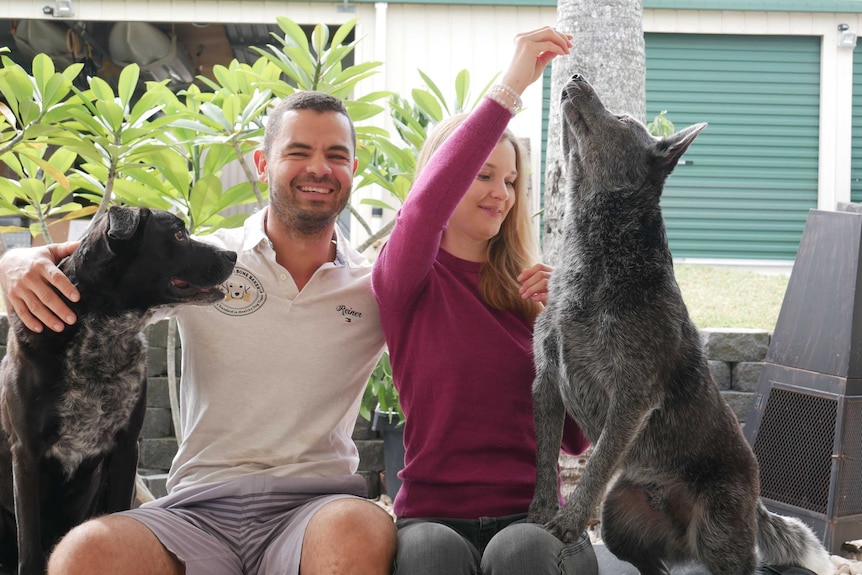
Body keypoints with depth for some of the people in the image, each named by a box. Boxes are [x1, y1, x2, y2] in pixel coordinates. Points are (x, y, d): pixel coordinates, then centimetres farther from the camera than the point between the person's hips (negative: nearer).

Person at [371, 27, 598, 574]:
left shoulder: (529, 290, 15)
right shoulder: (407, 283, 4)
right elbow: (425, 206, -20)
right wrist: (511, 87, -22)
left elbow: (578, 437, 11)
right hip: (433, 514, -2)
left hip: (529, 514, 3)